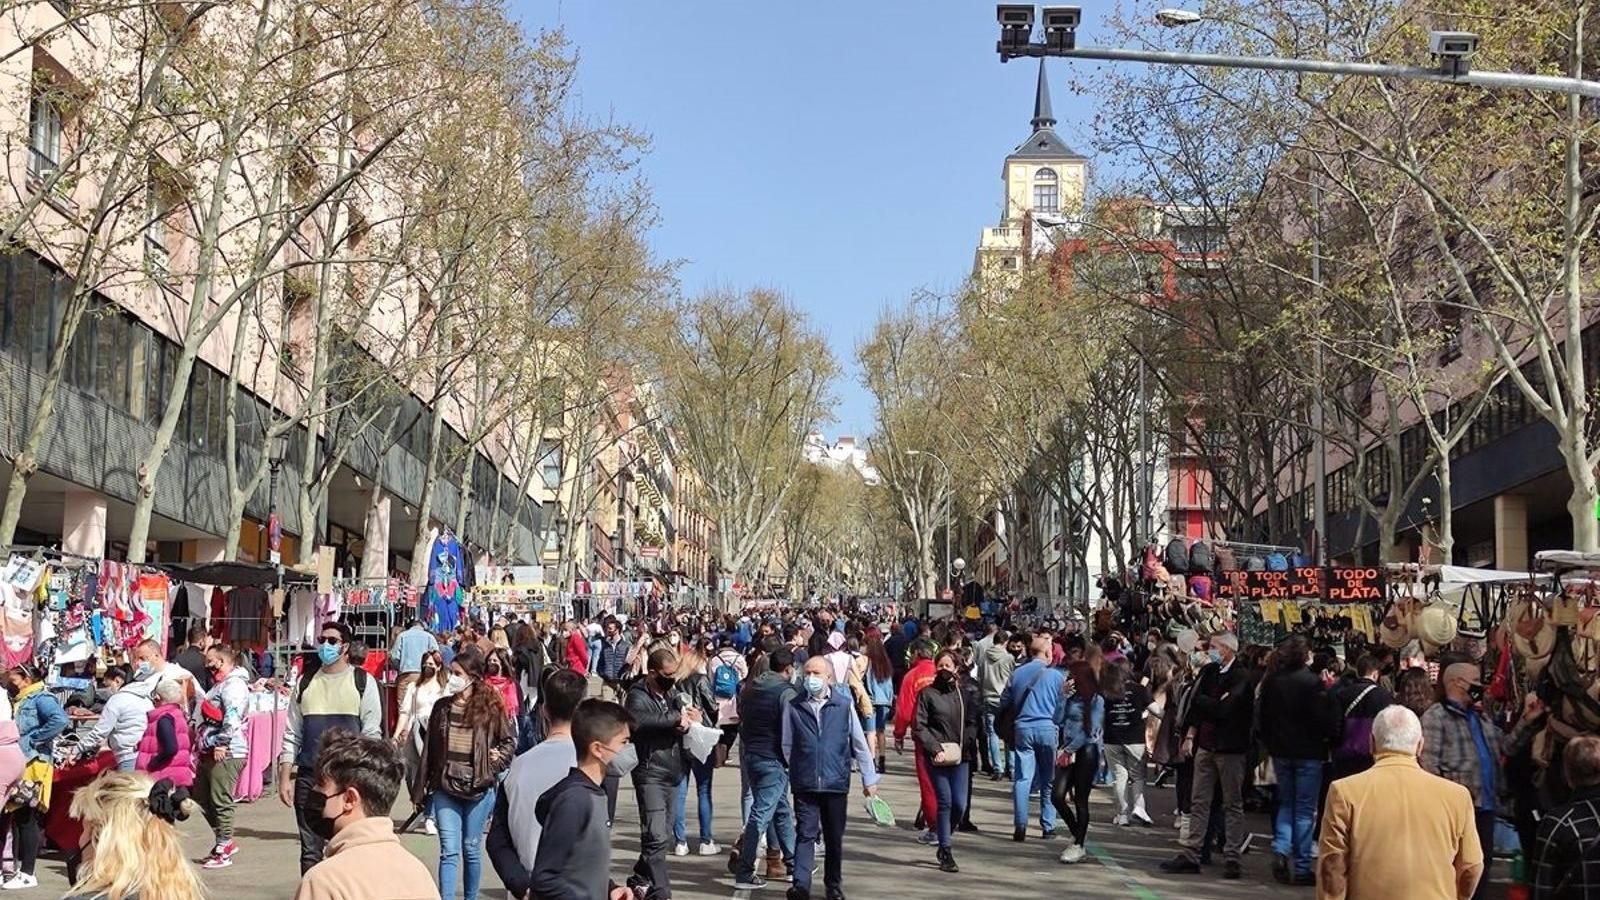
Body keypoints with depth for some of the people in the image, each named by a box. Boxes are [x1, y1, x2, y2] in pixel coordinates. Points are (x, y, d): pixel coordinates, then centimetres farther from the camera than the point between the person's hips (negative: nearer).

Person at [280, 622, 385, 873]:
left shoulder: (363, 682, 2)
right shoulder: (306, 683, 11)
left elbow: (372, 733, -1)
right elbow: (292, 734, 12)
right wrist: (284, 776, 4)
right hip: (308, 778, 3)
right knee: (310, 851, 7)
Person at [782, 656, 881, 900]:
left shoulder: (843, 704, -1)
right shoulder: (794, 707, 1)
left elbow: (859, 744, 5)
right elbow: (787, 746, 8)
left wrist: (869, 779, 6)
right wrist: (794, 772, 5)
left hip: (837, 782, 1)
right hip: (805, 785, -1)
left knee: (834, 838, 10)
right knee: (805, 834, -6)